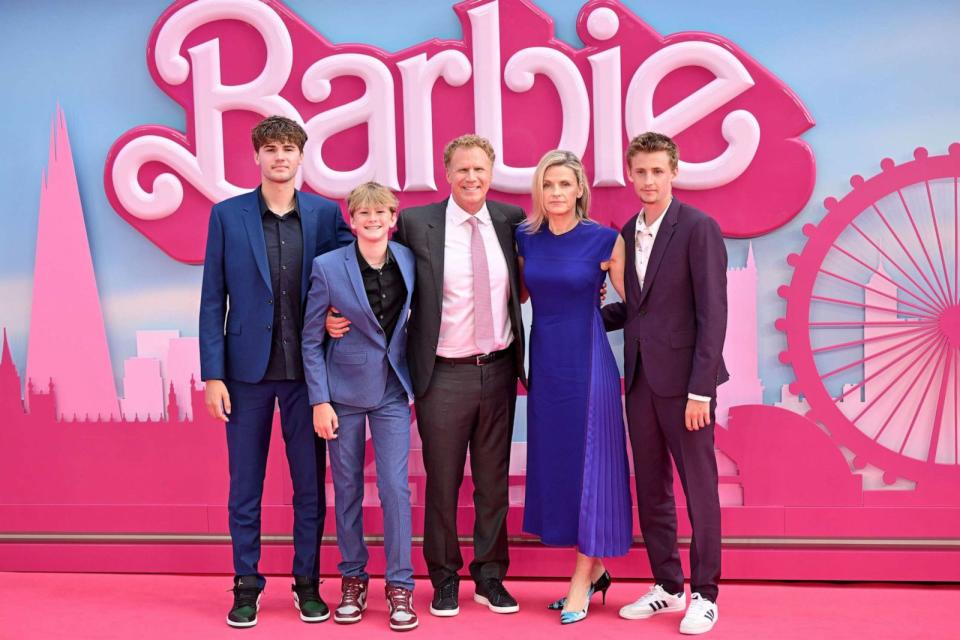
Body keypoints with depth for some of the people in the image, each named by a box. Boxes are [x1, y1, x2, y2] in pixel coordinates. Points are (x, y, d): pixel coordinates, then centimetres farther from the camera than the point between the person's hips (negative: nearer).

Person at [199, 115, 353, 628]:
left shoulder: (325, 214, 3)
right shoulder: (227, 215, 2)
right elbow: (212, 300, 0)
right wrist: (212, 374, -5)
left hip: (306, 368, 1)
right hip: (248, 368, 0)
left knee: (310, 483, 8)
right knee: (245, 485, 8)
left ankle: (307, 583, 22)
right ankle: (246, 585, 21)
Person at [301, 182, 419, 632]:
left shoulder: (409, 261, 0)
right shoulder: (328, 267, -6)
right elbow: (311, 341, -3)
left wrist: (416, 384, 2)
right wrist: (320, 401, -8)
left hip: (392, 392, 1)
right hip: (343, 392, -1)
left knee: (395, 487, -3)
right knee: (347, 490, 8)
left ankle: (400, 586, 9)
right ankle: (352, 580, 23)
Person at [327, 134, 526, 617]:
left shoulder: (511, 219, 4)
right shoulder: (416, 223, -4)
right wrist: (342, 316, -4)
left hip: (498, 371, 3)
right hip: (445, 375, -2)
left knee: (493, 481, 12)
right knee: (442, 483, 8)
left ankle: (490, 577, 26)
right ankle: (444, 580, 23)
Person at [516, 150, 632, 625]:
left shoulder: (604, 240, -7)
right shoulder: (525, 239, 4)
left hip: (587, 362, -5)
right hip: (544, 361, 5)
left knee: (588, 462, 2)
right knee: (554, 461, 9)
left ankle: (583, 577, 14)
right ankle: (593, 569, 25)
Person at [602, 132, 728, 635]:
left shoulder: (698, 229, -9)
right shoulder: (628, 232, 11)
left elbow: (712, 313, -13)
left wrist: (700, 390, -16)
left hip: (683, 379, -6)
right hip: (640, 377, 7)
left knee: (699, 489, 4)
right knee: (651, 490, 12)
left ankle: (704, 594, 16)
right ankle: (667, 587, 26)